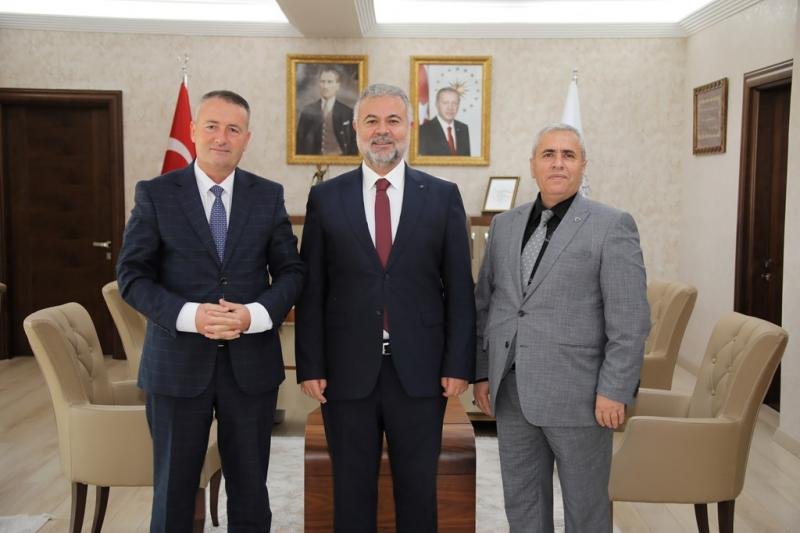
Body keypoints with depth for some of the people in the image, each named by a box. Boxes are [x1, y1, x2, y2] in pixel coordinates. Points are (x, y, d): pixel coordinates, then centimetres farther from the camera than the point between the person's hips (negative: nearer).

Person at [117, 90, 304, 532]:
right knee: (173, 489, 12)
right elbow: (132, 275, -4)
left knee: (251, 490, 13)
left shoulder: (269, 195, 4)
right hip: (177, 362, -1)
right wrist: (190, 315, -19)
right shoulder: (155, 194, -1)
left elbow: (290, 271, 5)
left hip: (251, 361, 2)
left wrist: (256, 314, -15)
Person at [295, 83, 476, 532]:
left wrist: (459, 364, -4)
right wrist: (310, 366, -3)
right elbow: (311, 290, 2)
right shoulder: (325, 198, 3)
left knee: (418, 490, 11)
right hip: (347, 372, 1)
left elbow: (460, 288, 2)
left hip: (420, 372, 0)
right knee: (352, 491, 12)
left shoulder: (443, 196, 2)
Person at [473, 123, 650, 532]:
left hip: (577, 394, -4)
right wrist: (481, 373, 10)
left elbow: (630, 320, -9)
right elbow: (483, 303, 14)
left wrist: (614, 391, -12)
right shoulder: (505, 225, 10)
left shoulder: (612, 226, -5)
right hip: (510, 392, 5)